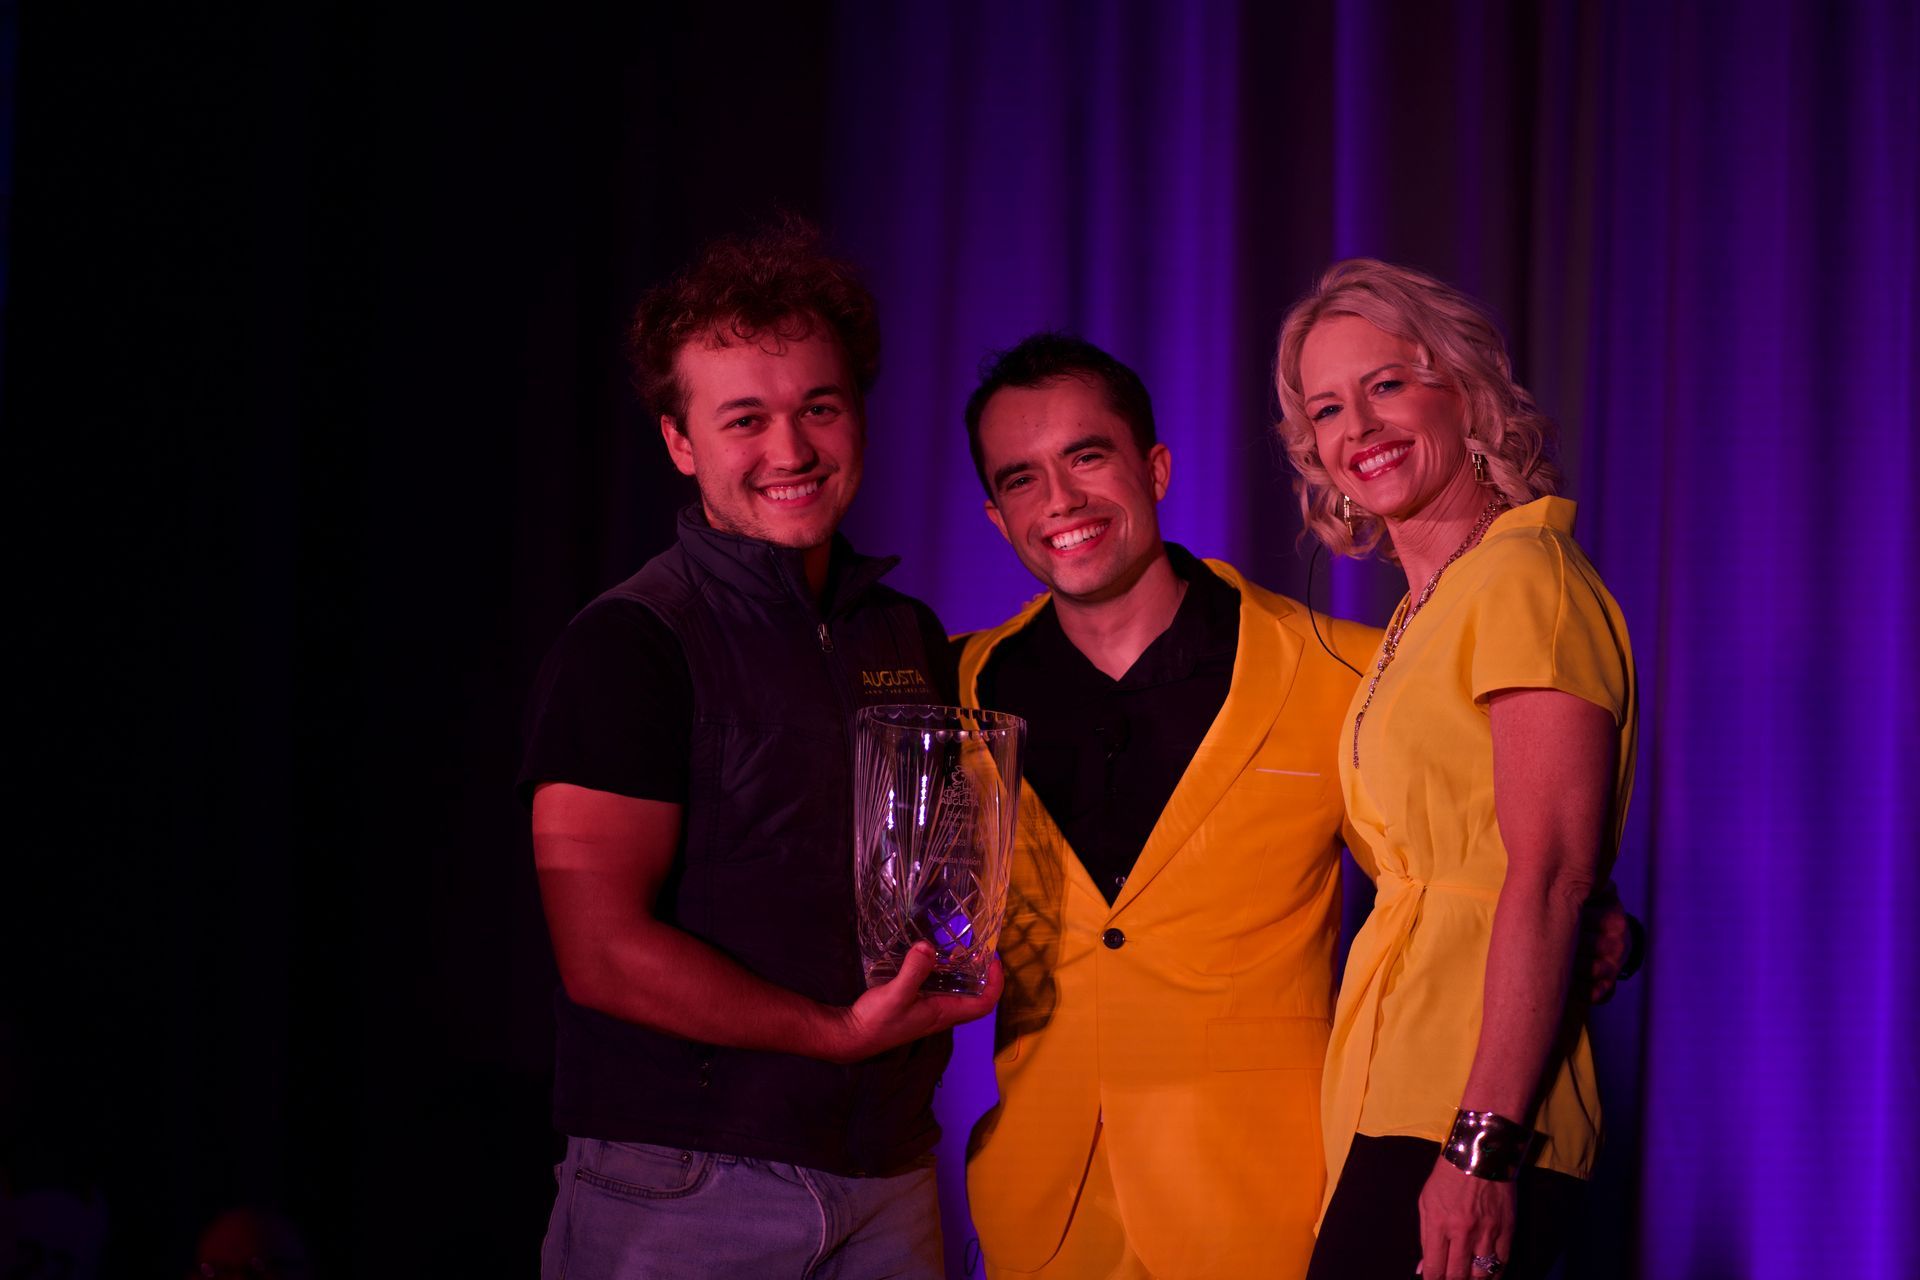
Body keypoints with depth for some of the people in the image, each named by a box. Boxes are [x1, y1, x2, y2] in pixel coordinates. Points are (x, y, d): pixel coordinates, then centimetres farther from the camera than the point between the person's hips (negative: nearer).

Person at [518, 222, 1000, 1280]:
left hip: (889, 1180, 6)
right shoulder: (628, 643, -8)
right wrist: (841, 1032, -18)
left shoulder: (911, 638, 12)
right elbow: (604, 952, -15)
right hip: (680, 1191, -5)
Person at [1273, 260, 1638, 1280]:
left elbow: (1553, 877, -16)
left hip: (1459, 1115, -9)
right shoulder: (1422, 617, 21)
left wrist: (1481, 1146, -22)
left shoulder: (1523, 580, -8)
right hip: (1395, 1104, 9)